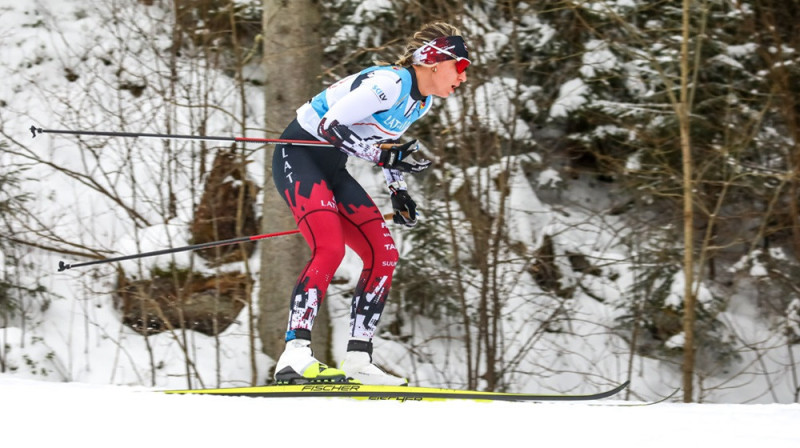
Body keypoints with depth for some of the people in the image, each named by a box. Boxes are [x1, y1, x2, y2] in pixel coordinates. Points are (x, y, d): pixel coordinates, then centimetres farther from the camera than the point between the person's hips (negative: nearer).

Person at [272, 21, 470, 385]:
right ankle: (294, 357, -32)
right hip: (298, 155, -10)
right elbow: (330, 125, -26)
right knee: (330, 249, -27)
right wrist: (383, 156, -32)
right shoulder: (388, 83, -22)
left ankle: (357, 360, 2)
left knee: (383, 254, 0)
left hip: (332, 167, 10)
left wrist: (399, 191, 15)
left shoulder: (423, 101, 7)